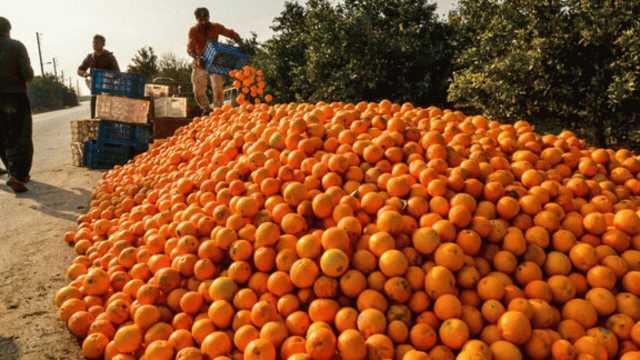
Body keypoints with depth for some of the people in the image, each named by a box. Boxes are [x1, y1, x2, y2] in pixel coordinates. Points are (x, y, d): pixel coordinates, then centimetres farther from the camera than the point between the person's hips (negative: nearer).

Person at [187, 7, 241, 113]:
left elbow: (231, 34, -8)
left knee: (218, 88, -14)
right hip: (200, 63, 1)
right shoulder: (193, 31, -11)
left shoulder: (216, 27, -8)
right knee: (198, 90, -2)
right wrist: (197, 58, -43)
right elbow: (190, 48, -22)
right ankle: (206, 109, 18)